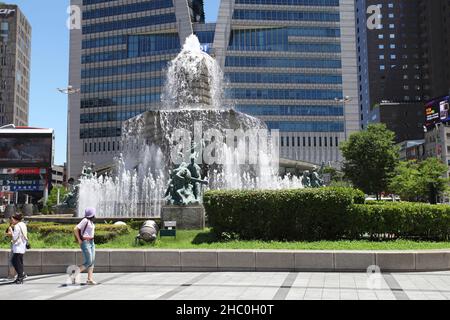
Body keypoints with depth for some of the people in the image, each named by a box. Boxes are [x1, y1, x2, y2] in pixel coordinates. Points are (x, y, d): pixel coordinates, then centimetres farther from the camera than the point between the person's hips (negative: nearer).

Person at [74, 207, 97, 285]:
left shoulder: (91, 221, 11)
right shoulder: (85, 220, -15)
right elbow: (75, 229, -20)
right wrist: (79, 240, -15)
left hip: (91, 243, 9)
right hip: (85, 243, -9)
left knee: (92, 262, 4)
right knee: (88, 262, -10)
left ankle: (90, 279, 5)